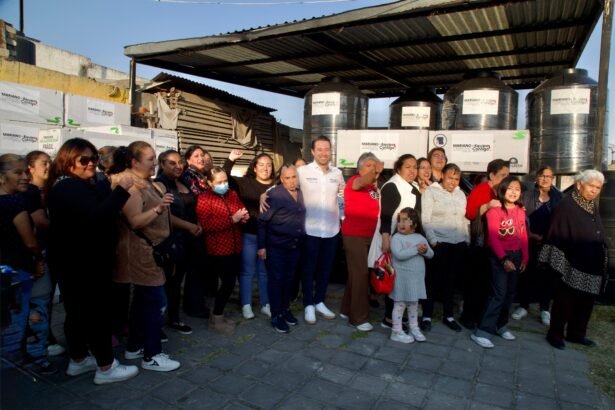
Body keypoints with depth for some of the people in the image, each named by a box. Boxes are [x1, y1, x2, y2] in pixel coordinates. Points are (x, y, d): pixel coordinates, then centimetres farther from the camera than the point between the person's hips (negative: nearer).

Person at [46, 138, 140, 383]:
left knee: (76, 310, 19)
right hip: (84, 262, -11)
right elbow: (96, 219, -35)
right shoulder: (73, 188, -21)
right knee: (97, 311, -3)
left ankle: (78, 360, 33)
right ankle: (106, 368, 7)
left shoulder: (62, 186, 14)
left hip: (69, 260, 11)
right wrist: (120, 191, -35)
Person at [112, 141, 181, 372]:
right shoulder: (129, 185, -16)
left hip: (149, 251, 10)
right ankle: (152, 356, 3)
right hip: (141, 253, -10)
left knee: (142, 300, 15)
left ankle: (134, 347, 26)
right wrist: (158, 208, -34)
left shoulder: (146, 183, 15)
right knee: (156, 302, -7)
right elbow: (134, 222, -24)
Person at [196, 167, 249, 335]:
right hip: (219, 249, -7)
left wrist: (244, 216, -4)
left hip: (235, 246, 7)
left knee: (230, 282, 12)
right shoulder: (204, 199, -10)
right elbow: (206, 225, -20)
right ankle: (216, 319, 13)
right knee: (228, 283, -6)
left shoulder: (232, 194, 10)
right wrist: (232, 219, -22)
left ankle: (218, 314, 30)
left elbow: (242, 211, 21)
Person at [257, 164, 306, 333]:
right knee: (276, 279, 2)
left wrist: (301, 240, 9)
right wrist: (261, 245, -14)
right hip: (276, 245, -6)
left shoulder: (300, 194, 8)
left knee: (289, 278, 15)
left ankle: (286, 309, 30)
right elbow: (262, 221, -13)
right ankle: (276, 315, 13)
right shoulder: (274, 194, -12)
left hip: (295, 245, 6)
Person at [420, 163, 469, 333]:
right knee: (433, 280, 1)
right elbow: (425, 219, -9)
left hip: (459, 244, 5)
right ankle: (426, 316, 12)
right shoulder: (431, 191, -3)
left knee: (451, 280, 13)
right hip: (439, 243, -5)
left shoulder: (461, 194, 13)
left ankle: (448, 316, 24)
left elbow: (465, 219, 15)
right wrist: (433, 240, -15)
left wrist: (467, 240, 10)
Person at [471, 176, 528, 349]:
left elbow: (523, 236, 9)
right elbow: (493, 238, -14)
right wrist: (503, 258, -19)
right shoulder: (495, 211, -11)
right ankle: (482, 331, -6)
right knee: (499, 293, -10)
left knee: (510, 292, 13)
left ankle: (500, 325, 29)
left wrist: (525, 258, 7)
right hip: (499, 256, -6)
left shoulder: (521, 211, 6)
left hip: (516, 255, 6)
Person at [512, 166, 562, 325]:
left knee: (546, 275, 5)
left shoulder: (558, 197, 4)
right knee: (527, 273, 4)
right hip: (530, 242, 0)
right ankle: (523, 306, 18)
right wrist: (531, 235, -11)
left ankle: (545, 309, 18)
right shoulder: (528, 195, 2)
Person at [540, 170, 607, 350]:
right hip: (571, 265, -8)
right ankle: (555, 334, 16)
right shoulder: (566, 205, -14)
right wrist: (560, 263, -20)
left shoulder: (593, 207, 11)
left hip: (592, 265, 8)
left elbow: (599, 235, 18)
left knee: (586, 302, 15)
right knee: (564, 302, 2)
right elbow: (557, 235, -17)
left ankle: (576, 334, 31)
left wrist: (602, 262, 17)